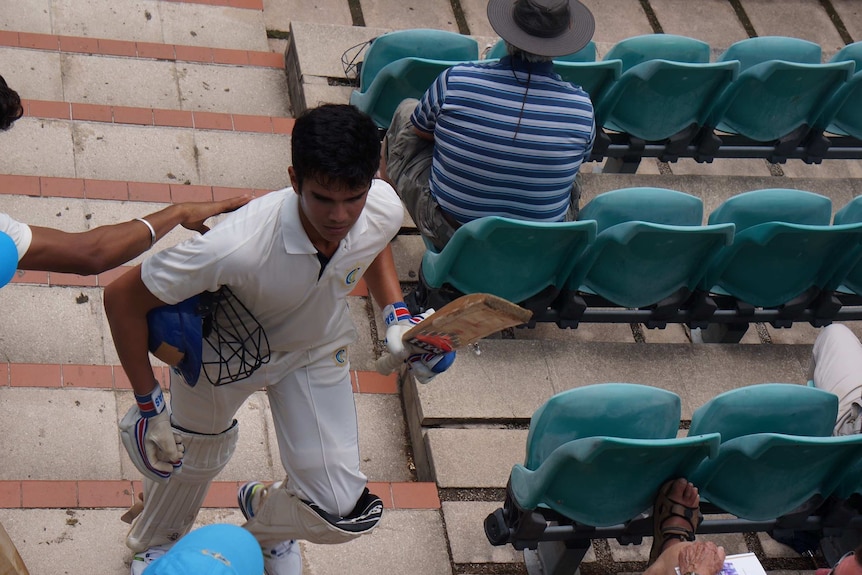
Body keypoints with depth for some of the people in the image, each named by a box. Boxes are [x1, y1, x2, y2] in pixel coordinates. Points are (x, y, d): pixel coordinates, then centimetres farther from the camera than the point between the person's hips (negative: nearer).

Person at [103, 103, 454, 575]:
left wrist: (397, 317, -11)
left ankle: (265, 519, 40)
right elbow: (121, 298, -32)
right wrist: (150, 408, -26)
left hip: (317, 352, 3)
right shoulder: (236, 247, -46)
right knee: (194, 455, 25)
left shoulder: (385, 210, -31)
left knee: (342, 513, 1)